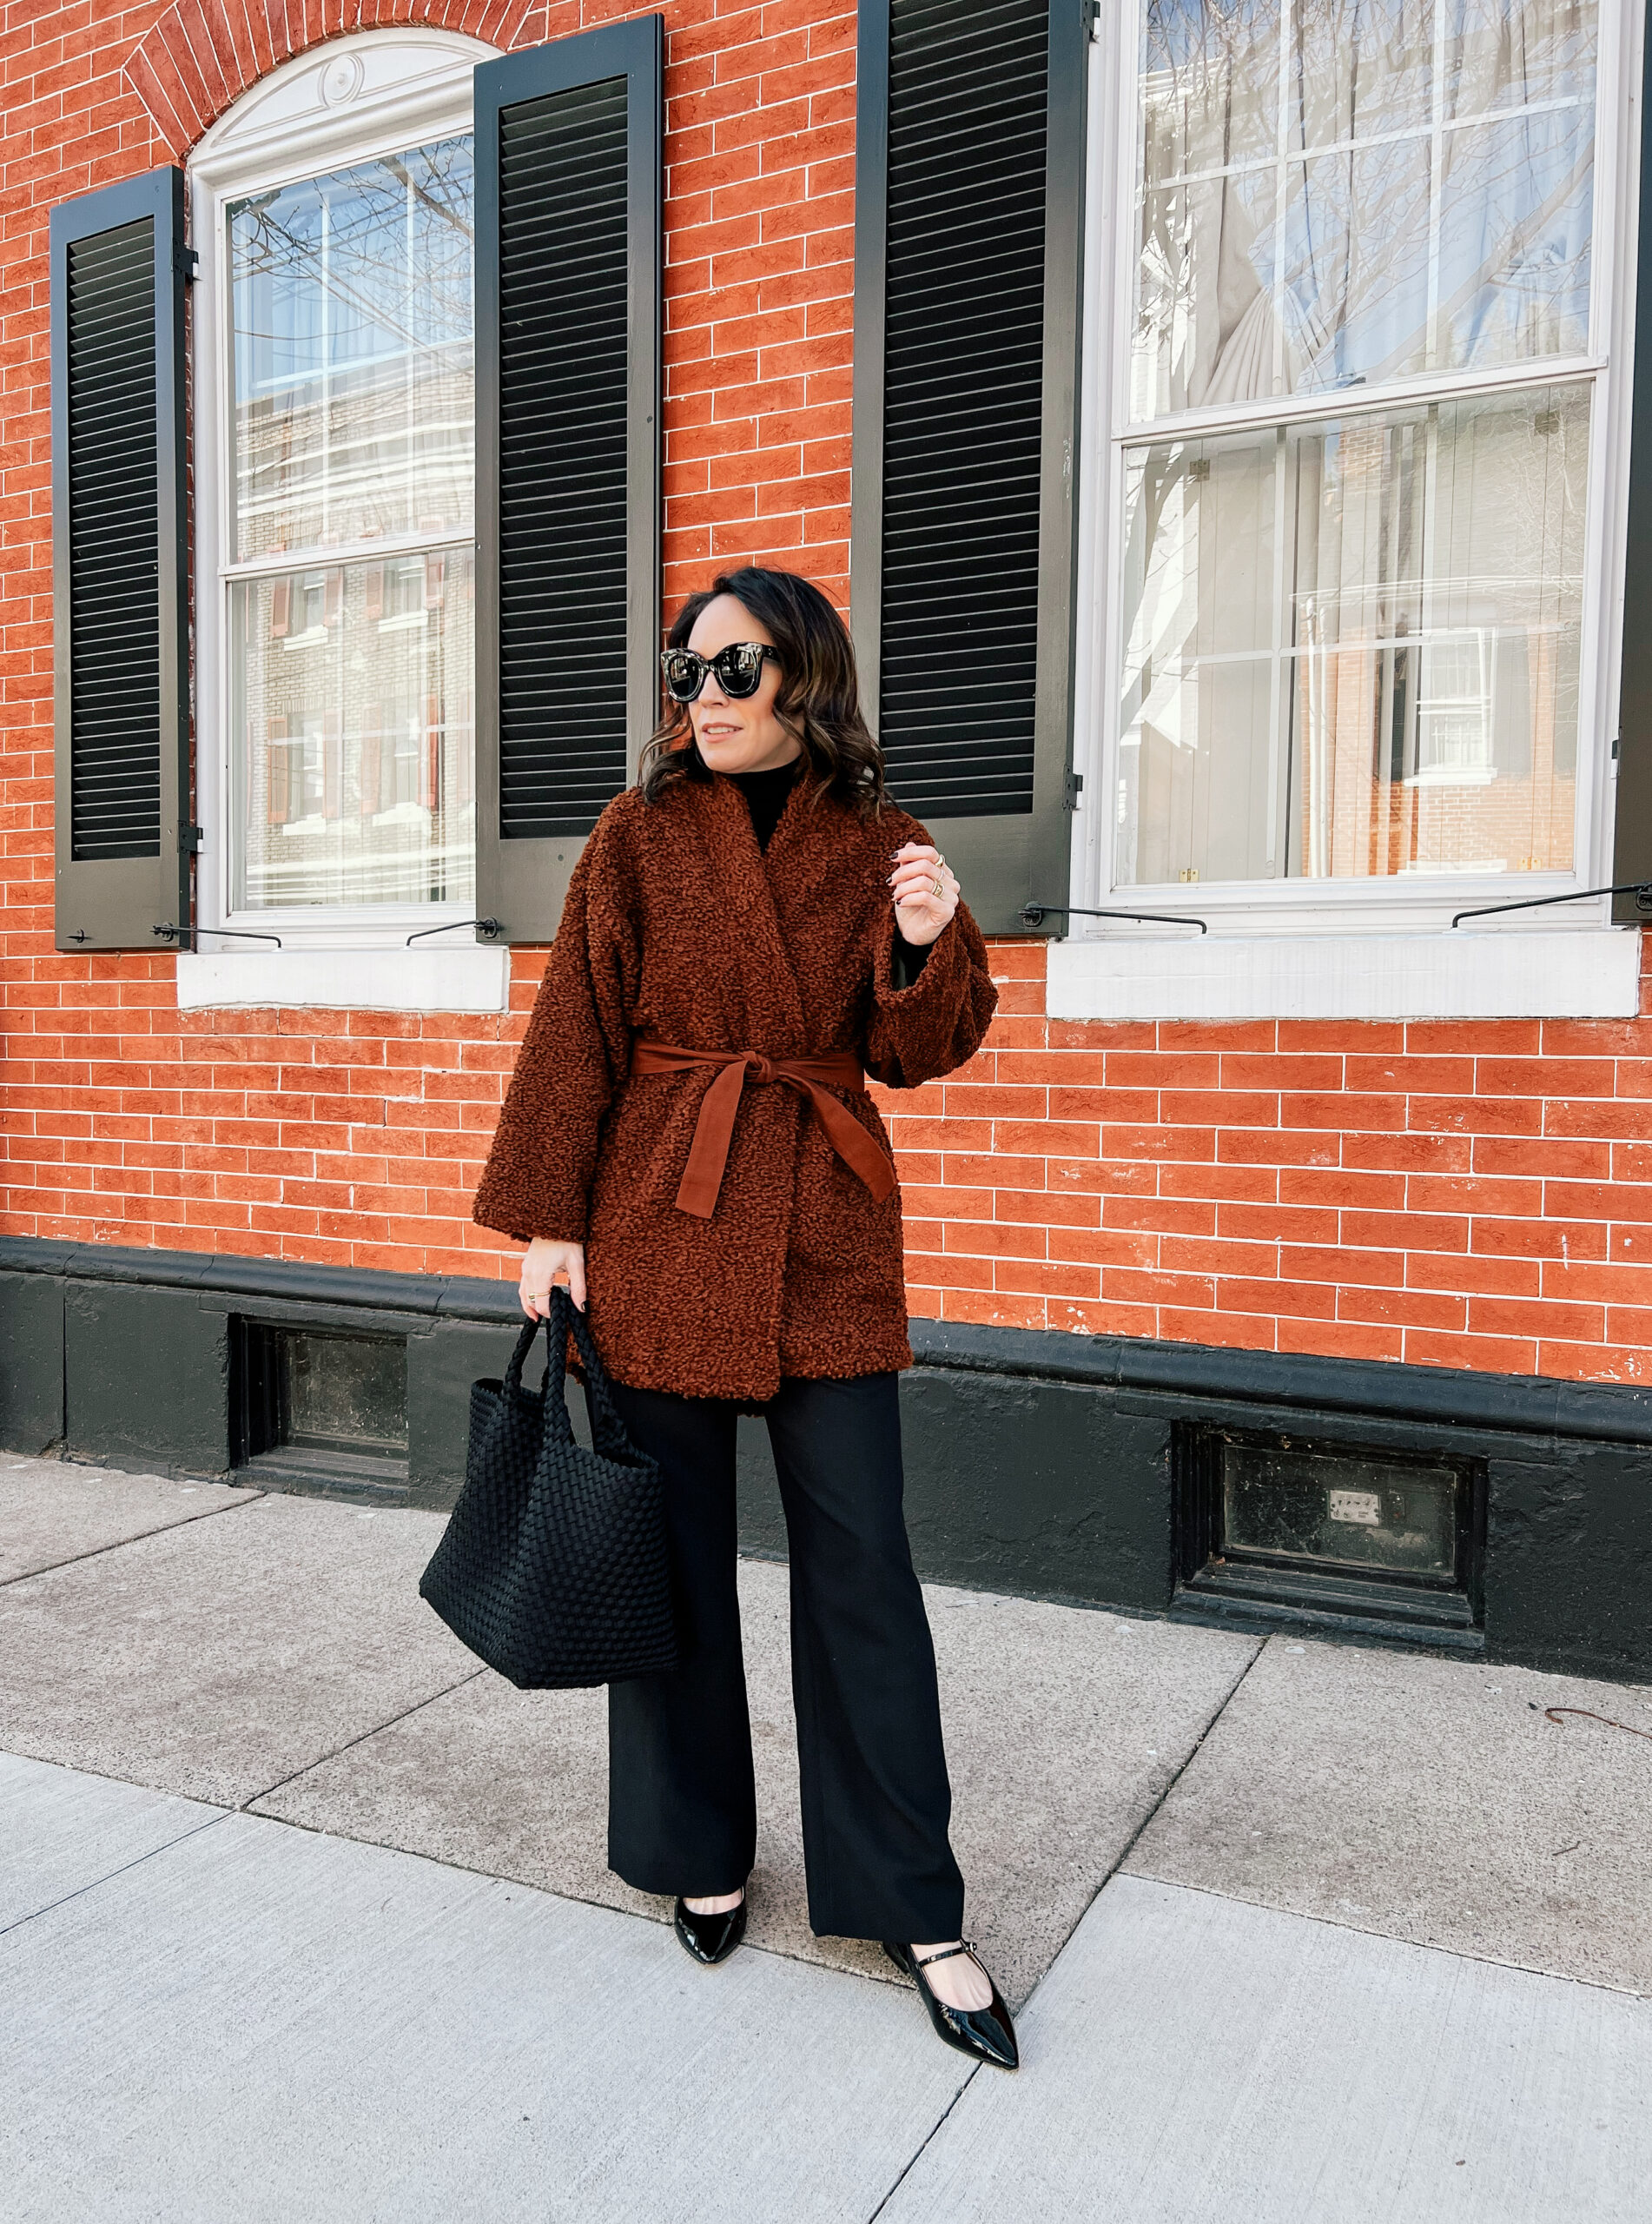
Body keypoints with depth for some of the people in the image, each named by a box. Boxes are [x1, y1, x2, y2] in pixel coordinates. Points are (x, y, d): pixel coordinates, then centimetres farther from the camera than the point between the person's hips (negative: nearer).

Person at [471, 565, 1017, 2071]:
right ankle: (699, 1850, 32)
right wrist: (549, 1219, -4)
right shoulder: (642, 833, 3)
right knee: (676, 1549, 9)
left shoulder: (876, 842, 5)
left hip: (824, 1227, 1)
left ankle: (914, 1905, 17)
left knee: (861, 1559, 2)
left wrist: (931, 945, -15)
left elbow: (915, 1055, 5)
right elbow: (578, 1030, 1)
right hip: (661, 1213, 0)